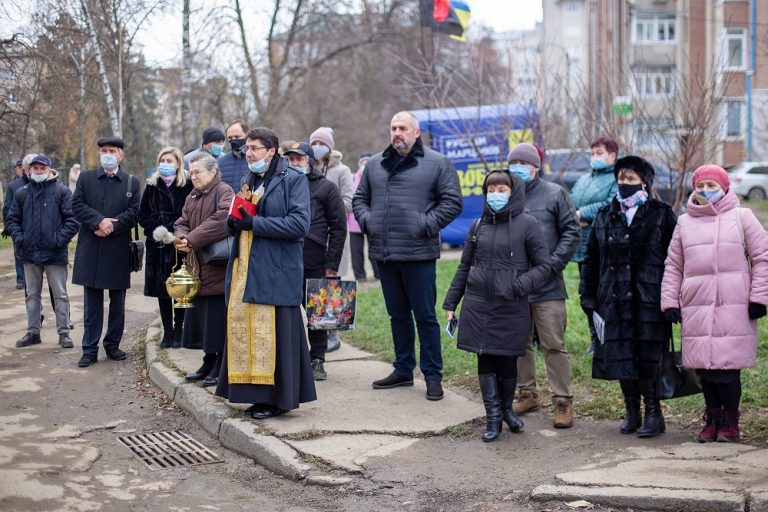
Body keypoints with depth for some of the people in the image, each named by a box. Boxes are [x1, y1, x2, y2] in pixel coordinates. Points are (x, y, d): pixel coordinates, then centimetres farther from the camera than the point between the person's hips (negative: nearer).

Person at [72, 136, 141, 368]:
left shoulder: (132, 183, 6)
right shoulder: (86, 178, 9)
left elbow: (134, 212, -4)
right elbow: (77, 205, -2)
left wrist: (111, 227, -16)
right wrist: (99, 221, -16)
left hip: (118, 250, 0)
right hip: (90, 250, 0)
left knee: (117, 301, 8)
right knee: (92, 301, 3)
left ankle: (113, 344, 19)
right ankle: (90, 349, 5)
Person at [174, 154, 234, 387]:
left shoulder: (223, 192, -9)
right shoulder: (192, 197, 18)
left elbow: (222, 219, -24)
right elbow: (181, 223, 14)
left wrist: (193, 239, -22)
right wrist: (182, 238, -10)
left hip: (218, 268, -8)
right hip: (198, 268, 8)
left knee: (217, 318, -5)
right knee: (200, 315, 11)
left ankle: (221, 368, 3)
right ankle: (209, 362, 21)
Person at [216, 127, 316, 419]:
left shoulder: (293, 180, -4)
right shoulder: (250, 181, 20)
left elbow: (299, 223, -16)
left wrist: (254, 223, -16)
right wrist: (235, 219, 1)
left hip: (276, 272, -7)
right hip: (244, 268, 7)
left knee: (272, 334, -6)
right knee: (243, 330, 4)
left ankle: (278, 398, 3)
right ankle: (257, 395, 12)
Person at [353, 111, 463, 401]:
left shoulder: (437, 164, 0)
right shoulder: (375, 164, 14)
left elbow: (452, 202, -3)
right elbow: (360, 198, 21)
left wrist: (428, 225, -12)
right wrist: (366, 220, 3)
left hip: (418, 254, -5)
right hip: (384, 254, 5)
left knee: (425, 316, -1)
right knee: (398, 315, 15)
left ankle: (433, 376, 7)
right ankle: (403, 370, 25)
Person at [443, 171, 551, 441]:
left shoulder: (527, 225, -3)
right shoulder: (478, 226, 10)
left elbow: (543, 266, -2)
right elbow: (464, 267, 17)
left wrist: (519, 286, -17)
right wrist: (450, 303, 16)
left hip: (511, 308, -3)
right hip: (478, 305, 3)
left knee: (507, 360, 4)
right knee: (485, 359, 1)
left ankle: (506, 409, 28)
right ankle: (493, 417, 9)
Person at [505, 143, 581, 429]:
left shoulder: (554, 194, -1)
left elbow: (571, 232, 0)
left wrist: (554, 263, -9)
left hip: (547, 287, -3)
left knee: (554, 345, -1)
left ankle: (563, 401, 5)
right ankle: (527, 393, 27)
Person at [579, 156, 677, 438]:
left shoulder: (661, 215, 2)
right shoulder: (604, 217, 12)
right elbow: (590, 261, 15)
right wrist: (588, 296, 8)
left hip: (649, 301, -3)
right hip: (614, 301, 4)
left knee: (647, 359, -4)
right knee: (620, 358, 4)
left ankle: (653, 413, 8)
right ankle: (632, 412, 17)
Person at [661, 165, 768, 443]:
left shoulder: (742, 217, 7)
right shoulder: (685, 222, 15)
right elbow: (673, 266, 17)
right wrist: (670, 302, 9)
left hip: (734, 308, -3)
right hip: (696, 308, 3)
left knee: (728, 365, -7)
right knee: (705, 367, 5)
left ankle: (730, 421, 9)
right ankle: (713, 418, 19)